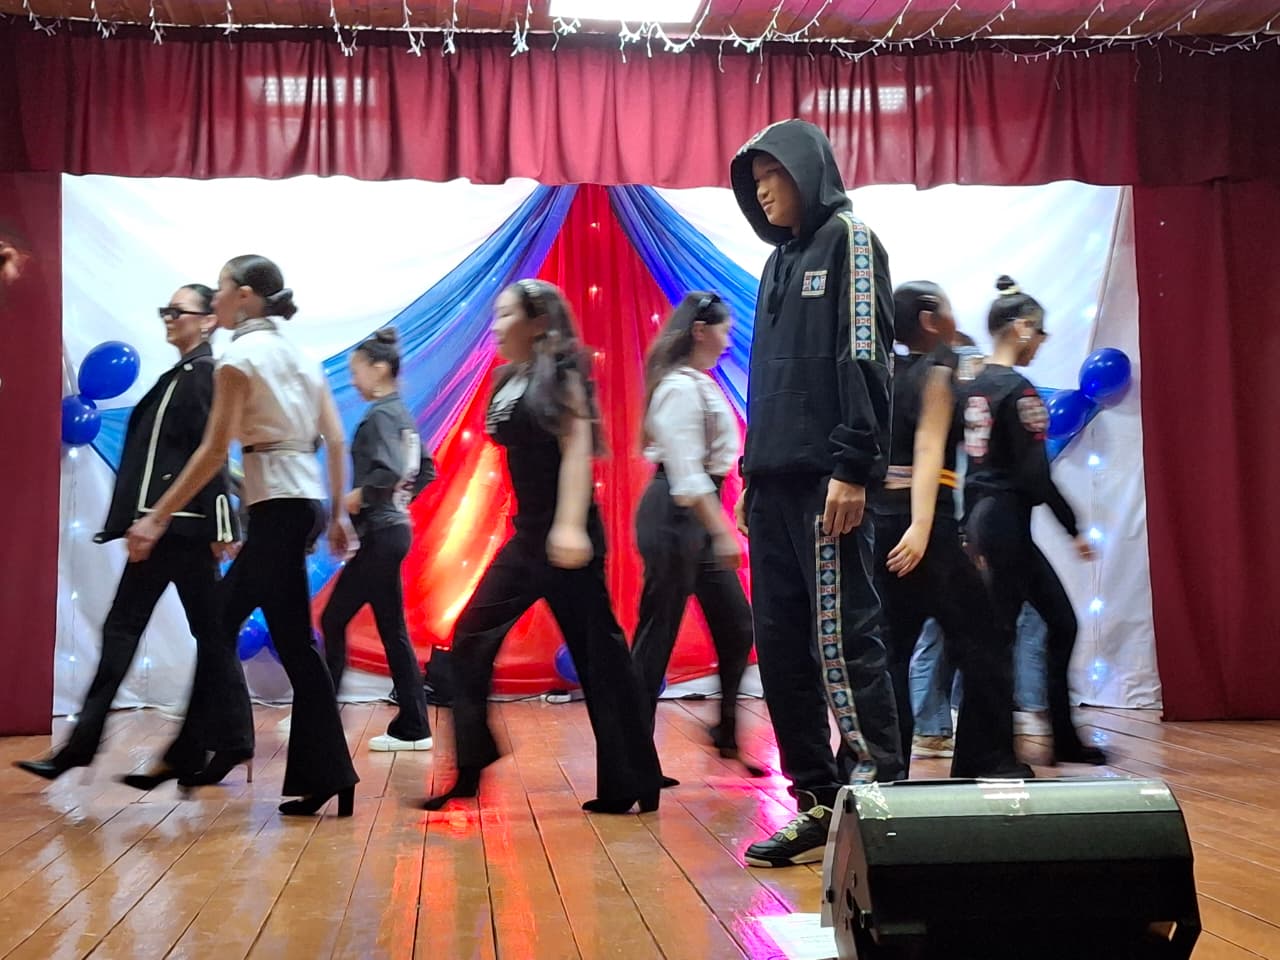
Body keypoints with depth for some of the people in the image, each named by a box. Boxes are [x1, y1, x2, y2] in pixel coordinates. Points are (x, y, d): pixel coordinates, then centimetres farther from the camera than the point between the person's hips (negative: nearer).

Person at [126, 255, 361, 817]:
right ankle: (213, 754, 20)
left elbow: (215, 450, -13)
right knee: (220, 620, 15)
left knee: (294, 643, -2)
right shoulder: (299, 356, 15)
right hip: (306, 501, 8)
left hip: (278, 506, -8)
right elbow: (335, 441, 10)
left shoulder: (240, 357, -7)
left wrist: (157, 517, -9)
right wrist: (337, 514, 15)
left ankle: (329, 778, 4)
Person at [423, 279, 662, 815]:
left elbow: (577, 446, -16)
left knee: (596, 651, -3)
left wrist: (570, 525, -25)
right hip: (527, 536, 9)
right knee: (471, 638, 6)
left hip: (564, 536, -9)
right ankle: (470, 768, 14)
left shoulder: (559, 373, -7)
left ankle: (631, 785, 7)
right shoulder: (508, 382, 15)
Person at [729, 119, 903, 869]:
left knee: (843, 639, -10)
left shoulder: (848, 239, 1)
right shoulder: (781, 261, 23)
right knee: (781, 646, 5)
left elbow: (864, 358, -11)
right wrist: (752, 472, 16)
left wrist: (853, 468, -18)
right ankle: (820, 804, 12)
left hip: (826, 481, -8)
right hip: (774, 484, 8)